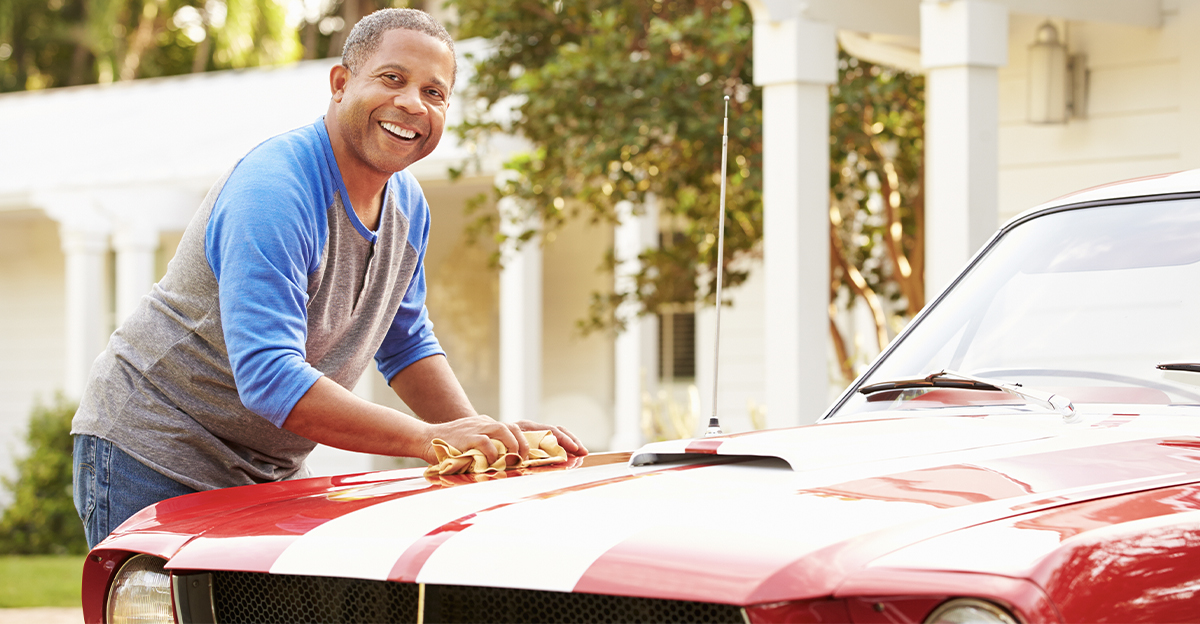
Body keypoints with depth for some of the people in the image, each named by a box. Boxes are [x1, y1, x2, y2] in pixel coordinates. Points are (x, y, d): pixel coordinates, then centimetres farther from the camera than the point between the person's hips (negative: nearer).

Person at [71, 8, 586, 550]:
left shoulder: (407, 205, 5)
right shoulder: (271, 191, -24)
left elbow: (406, 345, 15)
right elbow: (268, 377, -32)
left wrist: (483, 434, -4)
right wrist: (430, 439, -33)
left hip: (270, 471, 8)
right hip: (153, 463, -8)